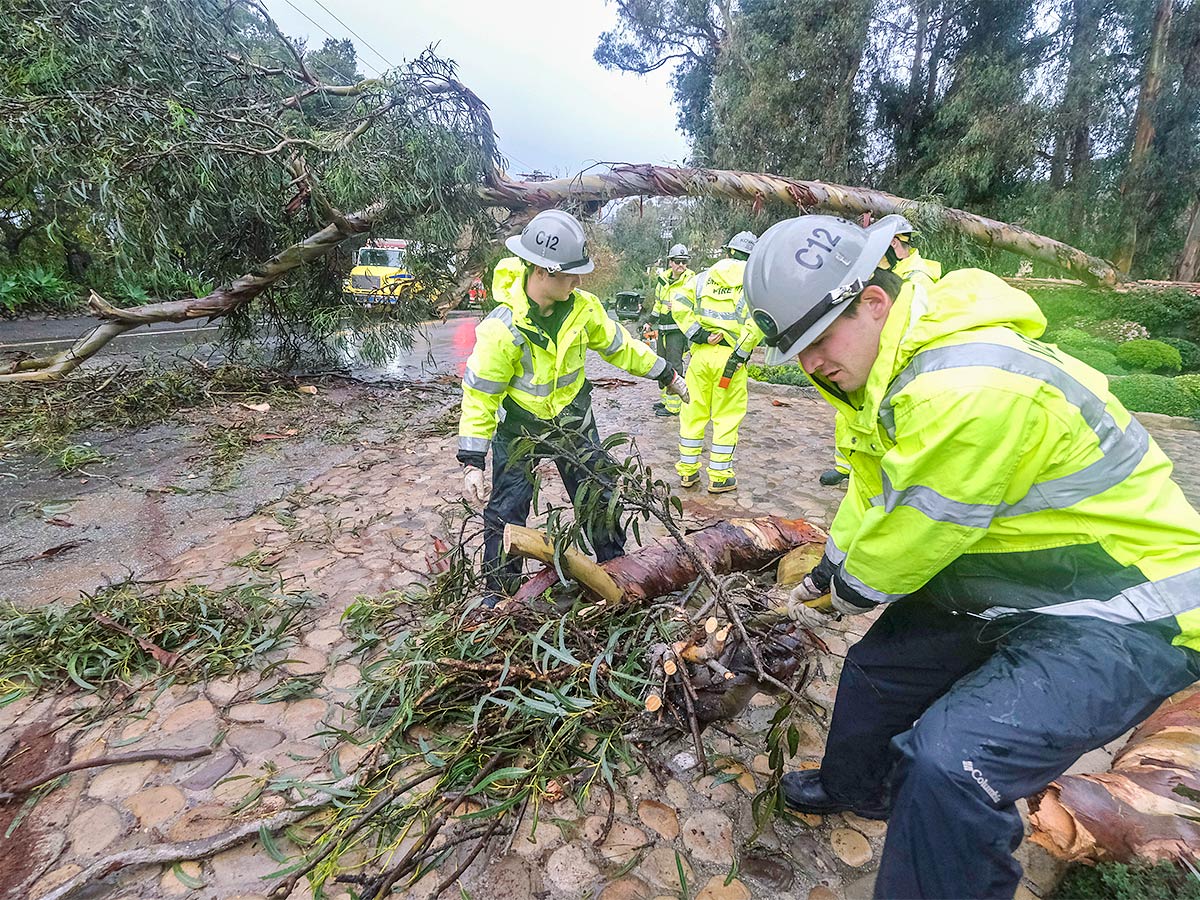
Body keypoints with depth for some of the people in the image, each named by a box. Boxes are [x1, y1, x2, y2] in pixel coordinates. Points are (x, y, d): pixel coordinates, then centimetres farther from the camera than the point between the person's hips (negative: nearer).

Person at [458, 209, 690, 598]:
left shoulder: (582, 308, -13)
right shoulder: (501, 329, -27)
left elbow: (619, 345, 5)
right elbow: (479, 396, -20)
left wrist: (668, 376, 13)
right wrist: (472, 463, -21)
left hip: (573, 419, 4)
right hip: (519, 426, -4)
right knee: (507, 509, 2)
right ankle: (499, 593, 22)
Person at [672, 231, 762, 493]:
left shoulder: (705, 277, 10)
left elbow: (679, 303, -3)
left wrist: (696, 333, -4)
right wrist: (740, 353, -11)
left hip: (700, 353, 3)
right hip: (730, 357, -3)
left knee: (693, 411, 12)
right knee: (727, 417, 7)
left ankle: (687, 470, 21)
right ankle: (719, 477, 13)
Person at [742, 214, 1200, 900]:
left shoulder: (969, 389, -34)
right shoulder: (893, 361, -1)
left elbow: (910, 536, -23)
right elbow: (873, 490, 11)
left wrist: (850, 590, -3)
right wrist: (827, 572, 14)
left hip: (1127, 614, -9)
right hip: (1013, 590, 10)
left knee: (947, 764, -26)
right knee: (876, 666, 19)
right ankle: (855, 789, 47)